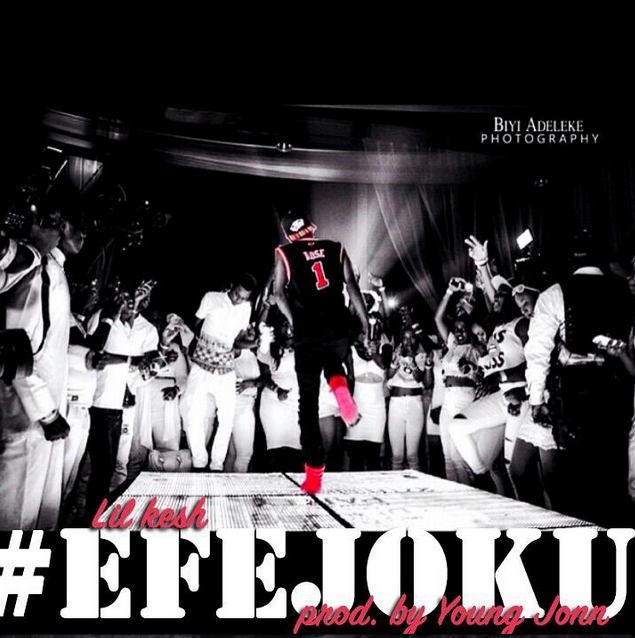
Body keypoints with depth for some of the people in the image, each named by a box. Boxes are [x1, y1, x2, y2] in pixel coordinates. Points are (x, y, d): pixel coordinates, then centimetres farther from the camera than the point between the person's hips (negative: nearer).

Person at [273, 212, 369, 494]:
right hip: (338, 328, 2)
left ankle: (314, 473, 0)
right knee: (333, 364, 35)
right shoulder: (336, 249, 10)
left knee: (309, 403, 5)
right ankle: (339, 385, -3)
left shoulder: (285, 254, 7)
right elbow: (352, 287, 3)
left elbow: (279, 293, 0)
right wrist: (365, 323, 5)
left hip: (307, 333, -1)